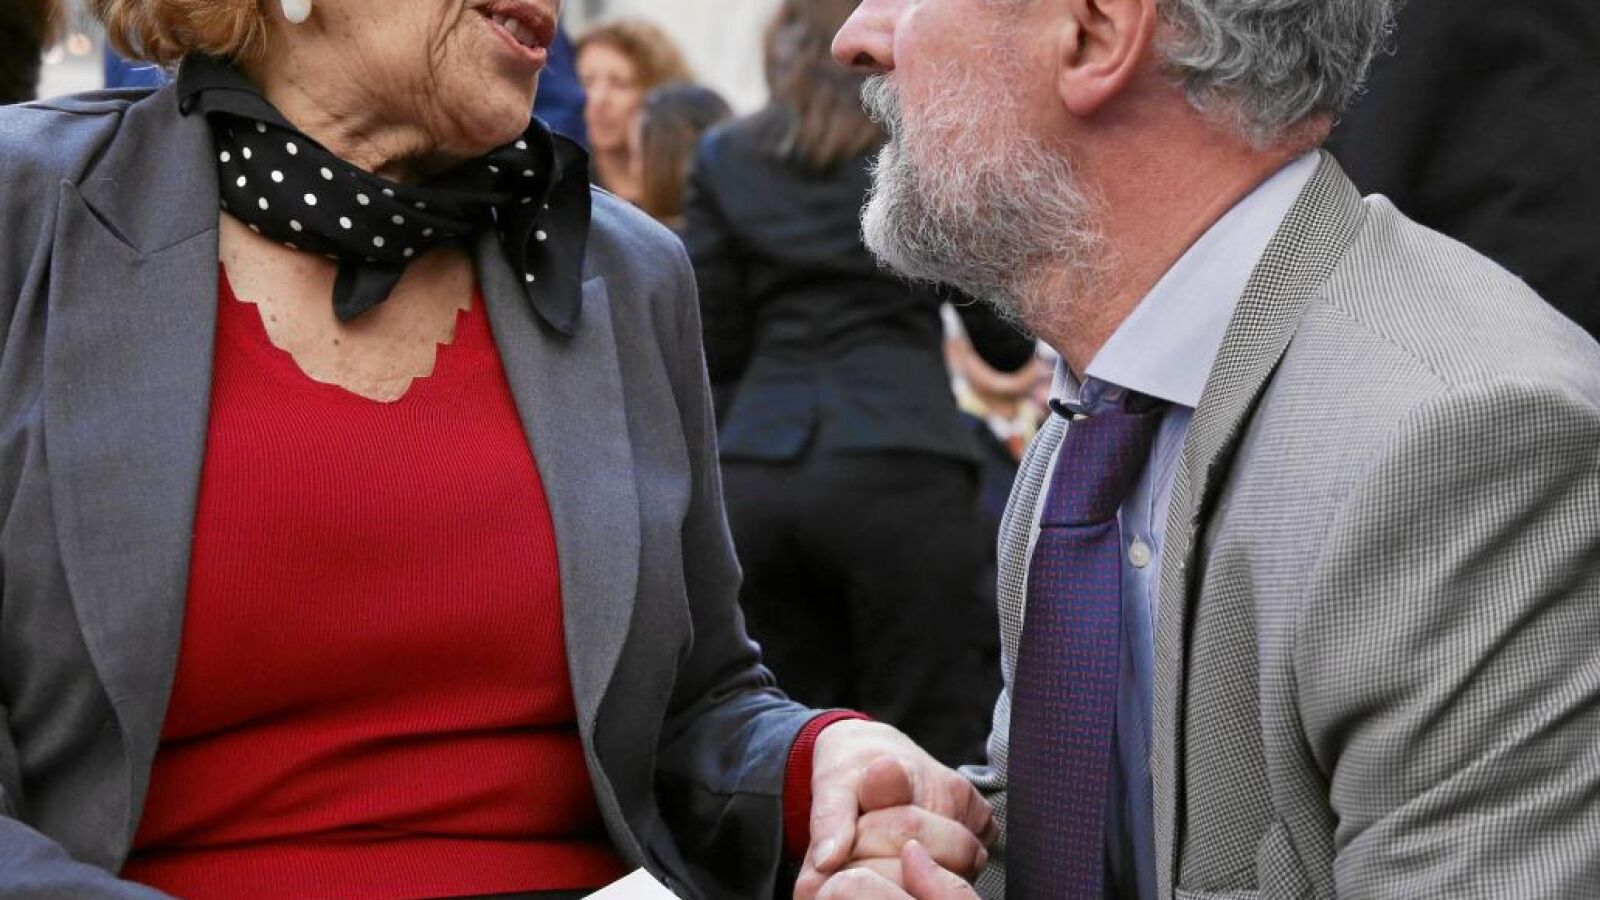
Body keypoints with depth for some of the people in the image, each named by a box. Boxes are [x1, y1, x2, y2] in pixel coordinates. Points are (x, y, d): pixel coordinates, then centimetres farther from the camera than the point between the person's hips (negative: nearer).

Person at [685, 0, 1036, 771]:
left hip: (755, 471, 3)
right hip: (897, 466, -3)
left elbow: (718, 354, 10)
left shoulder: (725, 158, 12)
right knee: (936, 750, -1)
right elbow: (1007, 343, 8)